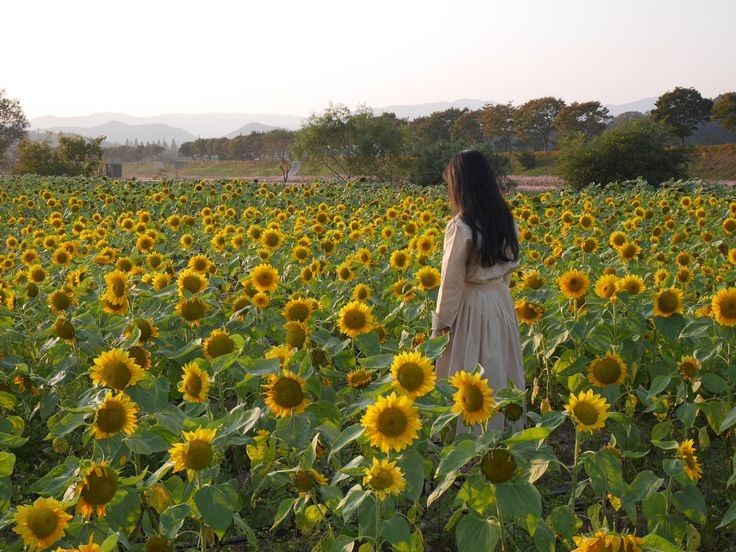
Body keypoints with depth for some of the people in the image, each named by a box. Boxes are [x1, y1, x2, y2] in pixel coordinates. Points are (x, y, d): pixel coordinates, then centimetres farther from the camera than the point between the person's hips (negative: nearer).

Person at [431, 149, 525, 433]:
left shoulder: (461, 227, -21)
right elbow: (509, 266, 11)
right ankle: (506, 432, 31)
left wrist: (441, 322, -6)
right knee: (500, 372, 18)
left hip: (471, 307, -7)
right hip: (502, 303, 7)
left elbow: (451, 282, -15)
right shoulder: (506, 219, 1)